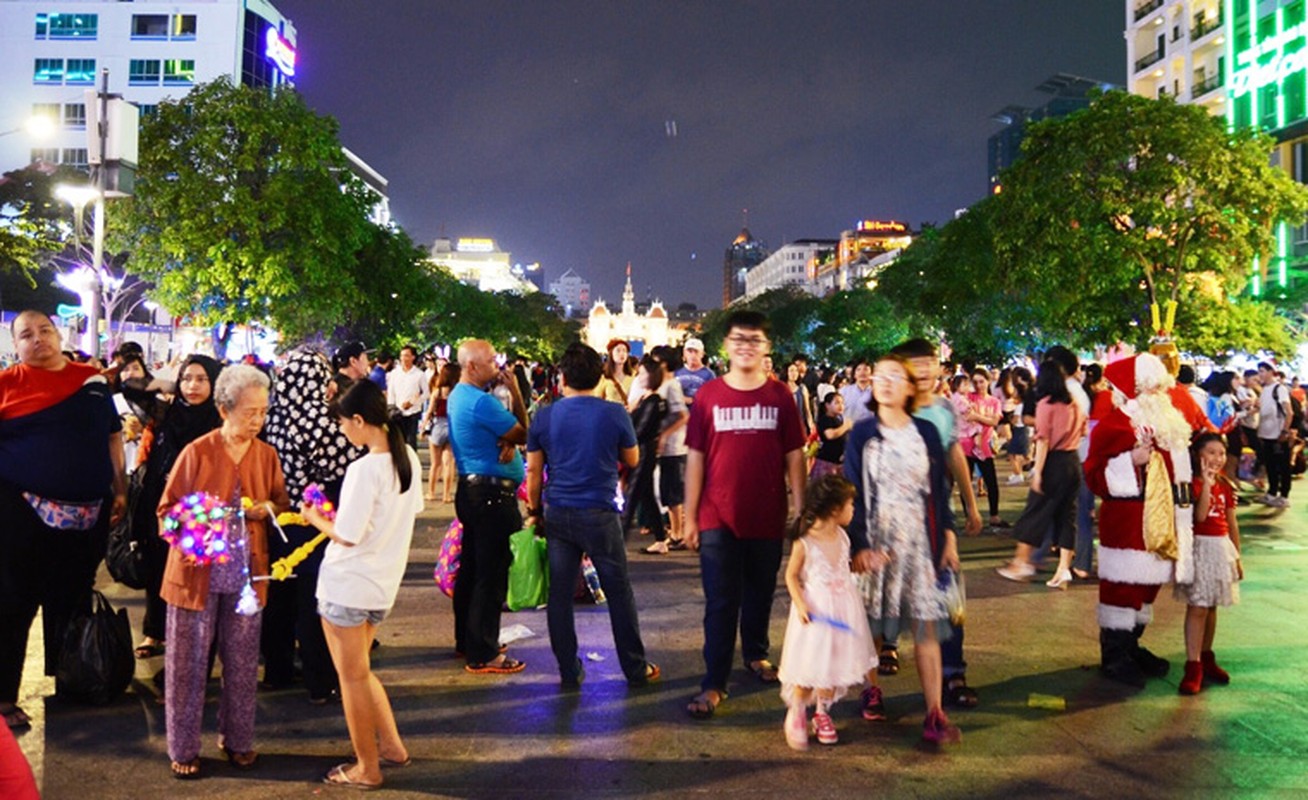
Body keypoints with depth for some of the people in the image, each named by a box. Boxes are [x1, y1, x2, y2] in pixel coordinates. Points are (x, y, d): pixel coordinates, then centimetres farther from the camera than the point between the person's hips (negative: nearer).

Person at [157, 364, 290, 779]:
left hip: (246, 573, 3)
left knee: (243, 661, 12)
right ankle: (183, 749, 22)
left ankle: (237, 739, 29)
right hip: (197, 572, -3)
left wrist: (269, 508, -8)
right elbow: (167, 510, -3)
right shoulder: (197, 453, -10)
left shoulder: (267, 454, 1)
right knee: (189, 662, 7)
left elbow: (282, 503, 14)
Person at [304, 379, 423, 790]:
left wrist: (316, 518, -2)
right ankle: (392, 746, 27)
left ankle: (367, 768, 20)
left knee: (352, 677, 8)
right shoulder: (408, 457, 1)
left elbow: (347, 535, -20)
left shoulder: (364, 469, -23)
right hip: (383, 583, 8)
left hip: (347, 584, -7)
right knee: (360, 671, 23)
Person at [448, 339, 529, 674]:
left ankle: (467, 639, 29)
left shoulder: (459, 395, 12)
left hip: (471, 489, 11)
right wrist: (515, 393, -7)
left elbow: (509, 431, 10)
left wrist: (508, 441, -11)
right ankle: (483, 654, 0)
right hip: (493, 495, -11)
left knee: (471, 569, 17)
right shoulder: (481, 401, -20)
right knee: (492, 575, -5)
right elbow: (524, 435, -13)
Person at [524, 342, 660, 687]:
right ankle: (636, 668, 18)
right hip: (600, 515, -2)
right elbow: (632, 460, 6)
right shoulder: (615, 414, -7)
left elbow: (533, 470, 3)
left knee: (560, 594, 9)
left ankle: (569, 671, 16)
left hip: (557, 514, 2)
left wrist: (534, 510, 14)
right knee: (619, 593, 9)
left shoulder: (544, 417, -1)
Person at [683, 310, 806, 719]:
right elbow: (695, 457, -2)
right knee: (721, 602, 2)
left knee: (760, 594, 18)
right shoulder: (708, 395, -4)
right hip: (718, 518, -1)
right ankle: (714, 682, 8)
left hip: (768, 517, 2)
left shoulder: (780, 396, -1)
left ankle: (756, 654, 39)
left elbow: (794, 456, 2)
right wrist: (689, 516, -3)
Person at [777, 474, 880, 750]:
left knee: (834, 664, 14)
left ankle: (822, 712, 32)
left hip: (842, 610, 6)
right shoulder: (804, 543, -18)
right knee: (810, 666, 0)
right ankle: (796, 715, 21)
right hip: (815, 611, -6)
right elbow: (791, 576, -9)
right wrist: (800, 604, -19)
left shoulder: (842, 537, 0)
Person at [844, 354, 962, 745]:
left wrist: (948, 536, 4)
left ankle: (934, 714, -1)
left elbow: (940, 488, 9)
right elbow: (852, 492, -3)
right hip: (876, 539, -1)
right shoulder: (862, 434, 0)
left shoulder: (926, 433, 5)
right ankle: (871, 689, 29)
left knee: (927, 625, -2)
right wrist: (859, 545, -10)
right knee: (872, 619, 7)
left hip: (920, 540, 1)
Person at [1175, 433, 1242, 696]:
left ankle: (1206, 658, 25)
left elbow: (1232, 524, 14)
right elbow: (1200, 516, -24)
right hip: (1200, 547, -6)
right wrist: (1206, 484, -27)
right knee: (1197, 607, -8)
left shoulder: (1226, 486, 8)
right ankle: (1193, 667, -7)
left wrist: (1237, 556, 15)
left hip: (1222, 547, 6)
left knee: (1211, 606, 14)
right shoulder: (1193, 484, -10)